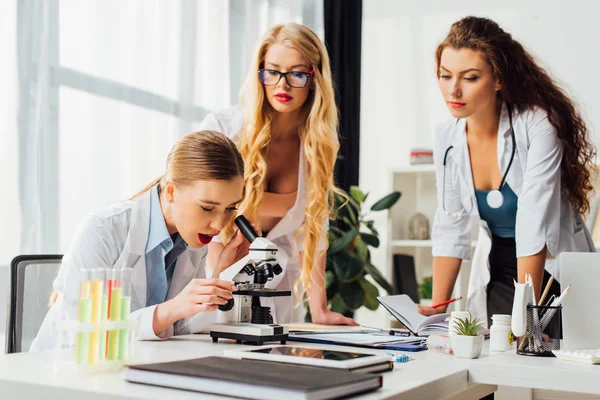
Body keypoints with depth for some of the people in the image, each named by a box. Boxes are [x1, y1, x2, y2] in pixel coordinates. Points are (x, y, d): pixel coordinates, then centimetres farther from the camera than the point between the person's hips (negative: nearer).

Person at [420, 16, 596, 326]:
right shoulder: (448, 137, -5)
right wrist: (437, 309, -4)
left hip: (555, 270, -4)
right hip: (496, 274, 4)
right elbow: (450, 228, 0)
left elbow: (534, 225, -25)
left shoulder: (538, 126, -20)